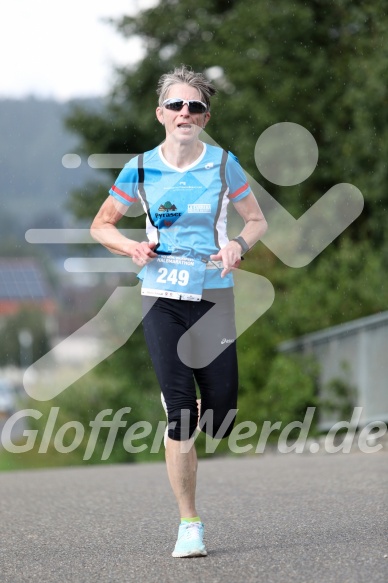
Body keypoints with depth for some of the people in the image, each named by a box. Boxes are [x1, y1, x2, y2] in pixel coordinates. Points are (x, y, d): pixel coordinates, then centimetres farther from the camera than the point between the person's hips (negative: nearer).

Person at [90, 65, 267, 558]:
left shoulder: (223, 164, -1)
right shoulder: (140, 168, 0)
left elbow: (257, 220, 10)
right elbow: (101, 225, 11)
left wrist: (239, 245, -11)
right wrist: (133, 248, -9)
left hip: (213, 297, 1)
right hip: (162, 299, -1)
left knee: (221, 420, -4)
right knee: (179, 414, -9)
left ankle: (197, 415, 34)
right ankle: (189, 525, 1)